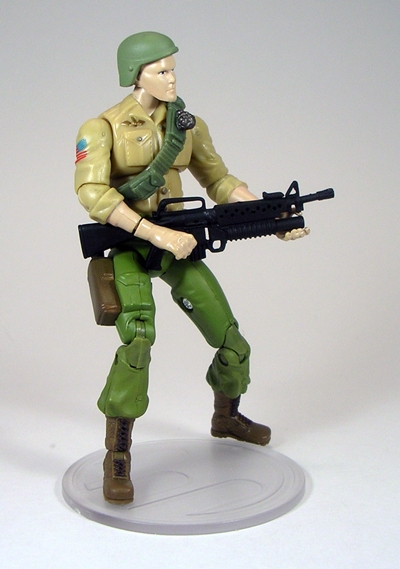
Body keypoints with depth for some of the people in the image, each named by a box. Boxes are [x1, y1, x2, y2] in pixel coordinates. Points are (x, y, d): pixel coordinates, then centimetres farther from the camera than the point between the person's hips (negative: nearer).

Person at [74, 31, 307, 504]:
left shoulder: (187, 124, 5)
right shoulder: (102, 128, -10)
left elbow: (219, 181, 11)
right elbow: (92, 194, -24)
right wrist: (159, 234, -30)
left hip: (175, 243, 5)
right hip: (127, 246, -5)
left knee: (232, 342, 7)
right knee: (138, 339, -29)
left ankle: (226, 417, 38)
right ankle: (117, 458, -14)